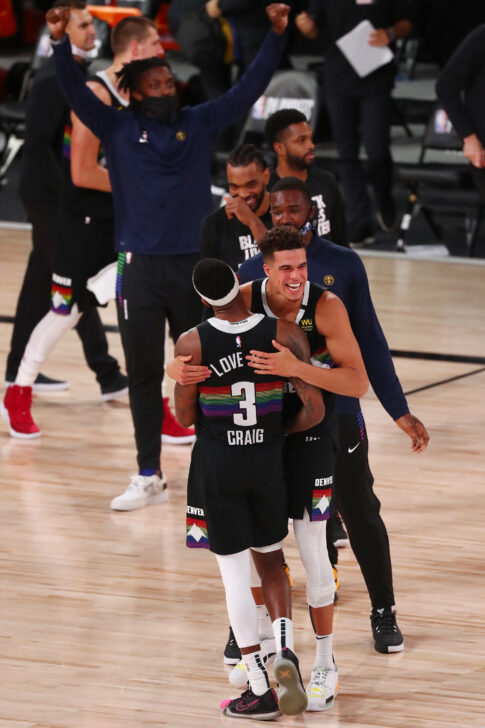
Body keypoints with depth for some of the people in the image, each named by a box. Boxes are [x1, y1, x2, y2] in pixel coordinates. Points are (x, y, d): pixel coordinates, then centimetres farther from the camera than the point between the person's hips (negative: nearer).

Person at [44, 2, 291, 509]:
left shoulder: (199, 124, 5)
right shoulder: (118, 130, 3)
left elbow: (250, 87, 1)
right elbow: (75, 93, -8)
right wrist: (60, 42, -23)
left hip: (194, 265, 0)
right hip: (139, 268, 0)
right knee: (144, 375, 5)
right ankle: (149, 476, 12)